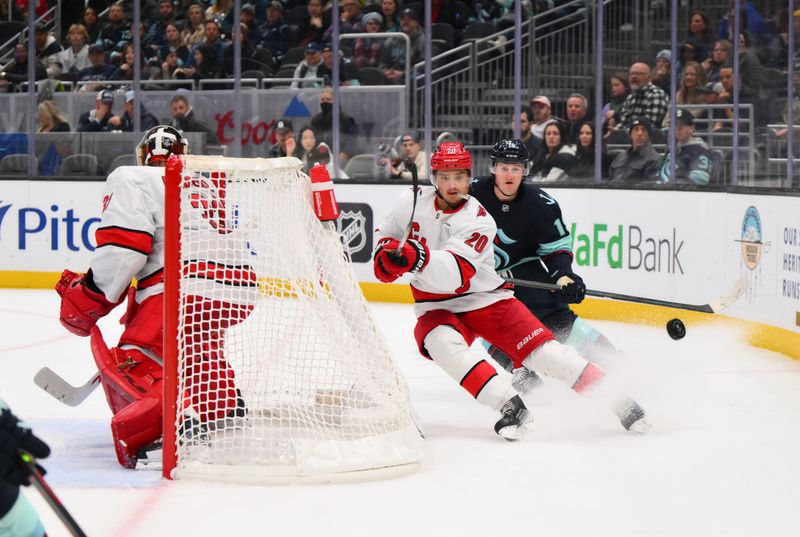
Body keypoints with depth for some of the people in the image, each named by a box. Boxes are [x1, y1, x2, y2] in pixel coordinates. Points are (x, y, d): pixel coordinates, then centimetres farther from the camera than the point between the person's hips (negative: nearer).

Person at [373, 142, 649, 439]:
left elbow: (455, 275, -31)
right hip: (437, 309, 2)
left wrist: (417, 258, -47)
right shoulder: (412, 202, -4)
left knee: (541, 349, -16)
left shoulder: (478, 221, -17)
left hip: (487, 299, -2)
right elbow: (386, 234, 15)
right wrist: (385, 256, -7)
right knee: (441, 343, -33)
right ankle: (509, 405, -35)